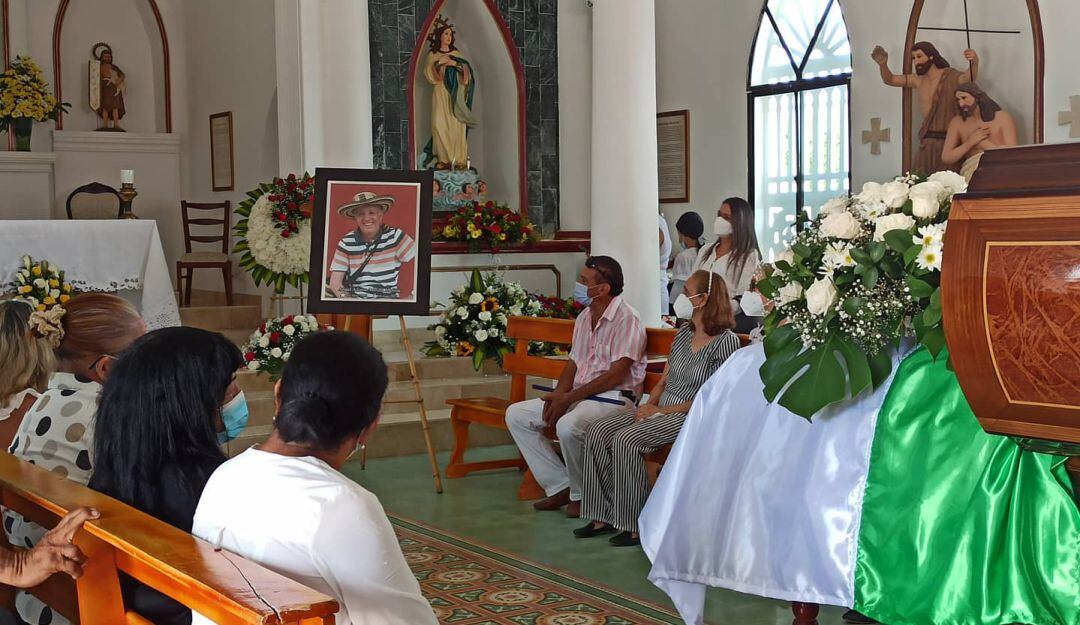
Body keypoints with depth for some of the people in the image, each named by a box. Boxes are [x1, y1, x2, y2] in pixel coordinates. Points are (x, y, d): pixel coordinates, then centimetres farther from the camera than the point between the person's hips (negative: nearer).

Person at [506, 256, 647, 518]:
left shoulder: (626, 319, -14)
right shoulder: (584, 317, 14)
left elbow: (617, 374, -19)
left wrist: (570, 397, -18)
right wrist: (558, 394, -4)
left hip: (613, 398, -9)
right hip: (578, 395, 9)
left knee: (568, 425, -37)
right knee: (516, 414, 0)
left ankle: (582, 494, -11)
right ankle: (560, 486, -1)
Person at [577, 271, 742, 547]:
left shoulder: (725, 341, -11)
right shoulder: (684, 332, 13)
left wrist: (661, 410, -15)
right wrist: (649, 405, -4)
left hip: (689, 417, -8)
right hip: (659, 409, 8)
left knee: (626, 439, -28)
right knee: (598, 431, -10)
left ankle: (636, 524, -17)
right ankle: (604, 516, -6)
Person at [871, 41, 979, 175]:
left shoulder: (950, 76, -6)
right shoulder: (918, 79, 12)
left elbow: (968, 77, -26)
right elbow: (889, 80, 18)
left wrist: (974, 63, -48)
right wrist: (882, 64, -3)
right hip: (927, 142, 6)